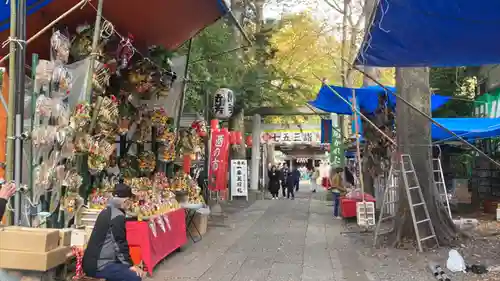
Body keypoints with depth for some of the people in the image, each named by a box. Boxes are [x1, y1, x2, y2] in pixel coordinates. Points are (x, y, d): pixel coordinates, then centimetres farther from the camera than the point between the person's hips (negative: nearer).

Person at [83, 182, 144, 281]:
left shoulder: (106, 211, 14)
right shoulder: (118, 216, -16)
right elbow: (120, 244, -15)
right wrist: (130, 265, -7)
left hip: (92, 261, 10)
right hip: (99, 265, -10)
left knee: (124, 268, 26)